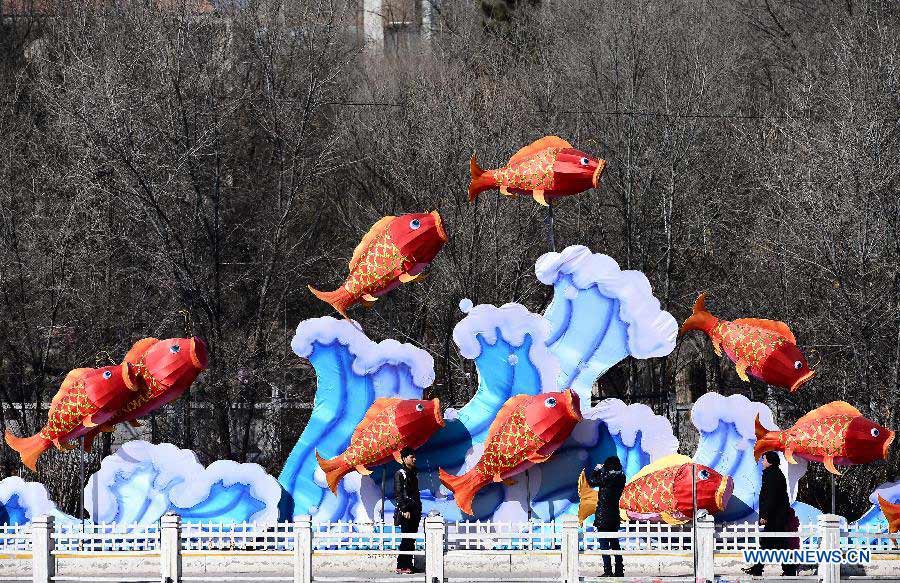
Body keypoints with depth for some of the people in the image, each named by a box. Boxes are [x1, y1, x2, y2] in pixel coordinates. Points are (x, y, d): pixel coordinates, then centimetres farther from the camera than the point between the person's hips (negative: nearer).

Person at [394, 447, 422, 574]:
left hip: (415, 511, 8)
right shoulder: (400, 474, -7)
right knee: (406, 540, -10)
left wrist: (418, 509, 17)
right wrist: (404, 510, -18)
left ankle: (408, 564, 11)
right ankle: (402, 566, -8)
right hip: (406, 511, -8)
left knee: (411, 540, 7)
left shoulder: (413, 473, 18)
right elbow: (398, 494, -12)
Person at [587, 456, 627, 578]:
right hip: (615, 514, 7)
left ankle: (607, 571, -8)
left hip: (603, 515, -7)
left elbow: (591, 482, -5)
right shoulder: (621, 477, 4)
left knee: (604, 543, -4)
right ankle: (619, 571, 16)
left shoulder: (607, 477, -17)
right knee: (615, 543, 14)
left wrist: (596, 470, 8)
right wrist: (600, 472, 16)